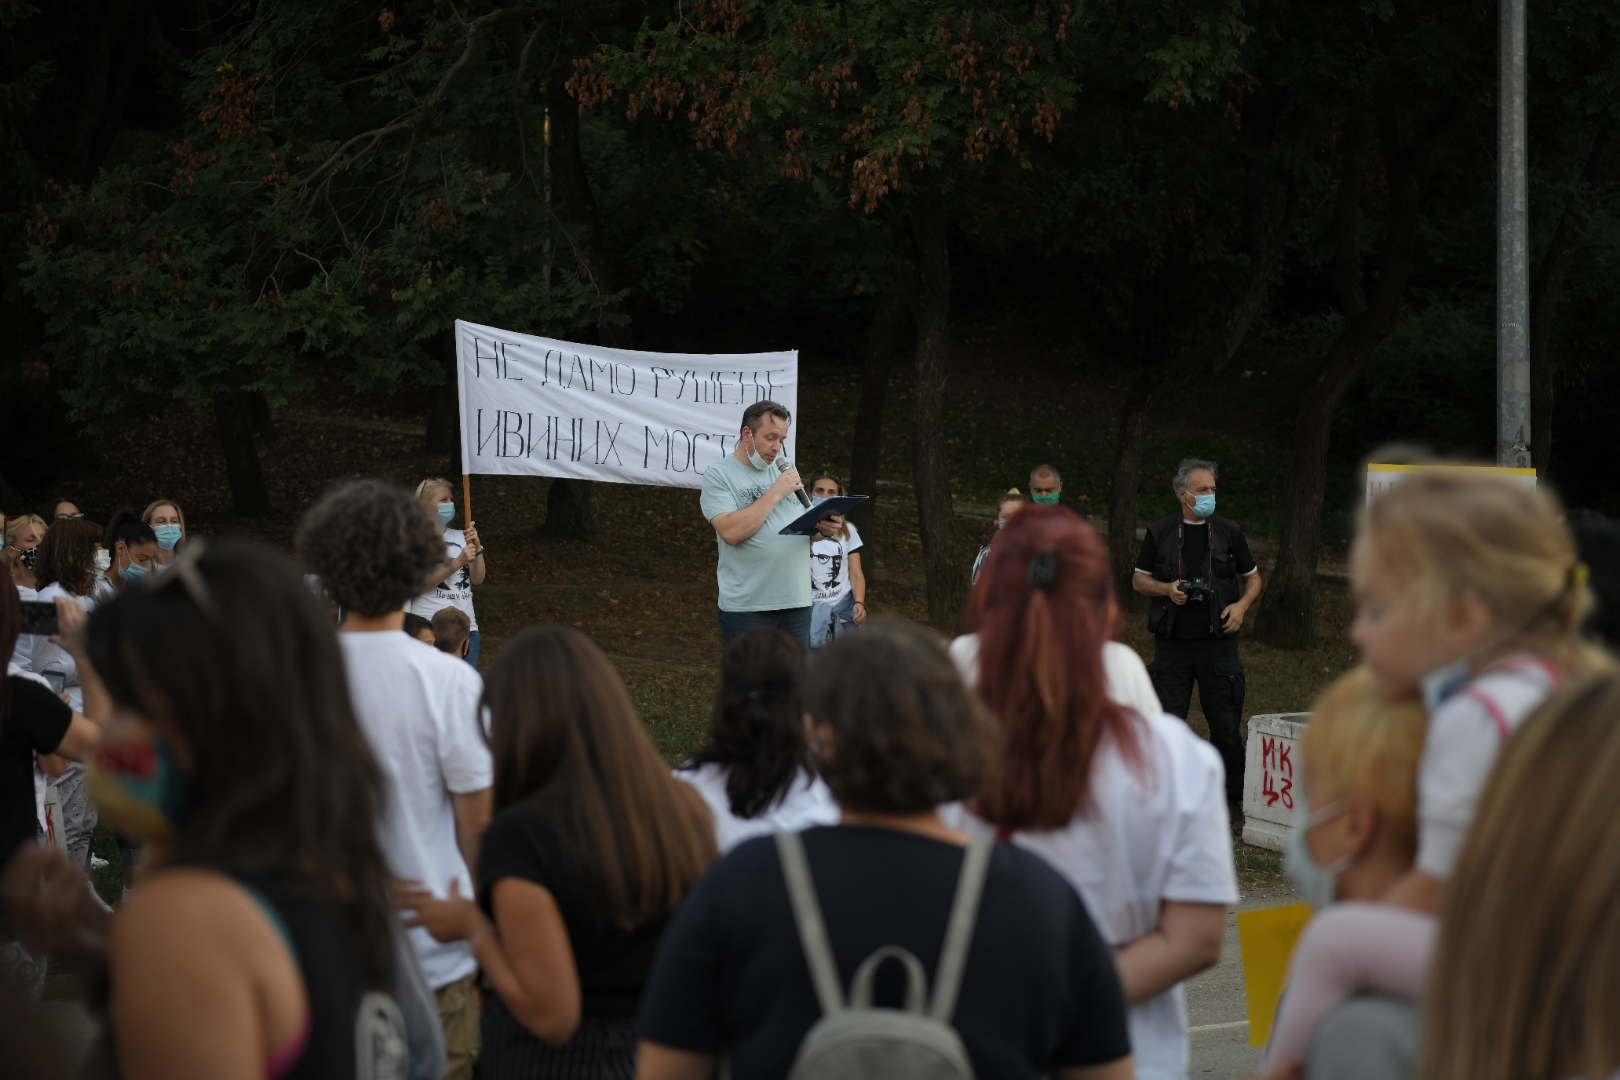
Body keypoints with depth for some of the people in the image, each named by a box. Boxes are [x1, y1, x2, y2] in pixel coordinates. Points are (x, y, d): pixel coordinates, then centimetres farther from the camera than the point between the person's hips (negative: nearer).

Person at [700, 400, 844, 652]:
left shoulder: (783, 467, 14)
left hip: (797, 602, 5)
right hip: (746, 606, -5)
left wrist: (824, 527, -1)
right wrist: (776, 493, -15)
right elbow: (730, 532, -19)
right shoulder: (718, 474, -4)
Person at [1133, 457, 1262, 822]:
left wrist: (1241, 605, -3)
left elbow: (1253, 577, 16)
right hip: (1172, 644, 0)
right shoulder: (1160, 532, 6)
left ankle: (1232, 801, 11)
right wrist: (1167, 589, -7)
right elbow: (1138, 579, 12)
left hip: (1218, 642, 0)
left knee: (1226, 726, 0)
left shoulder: (1229, 532, 7)